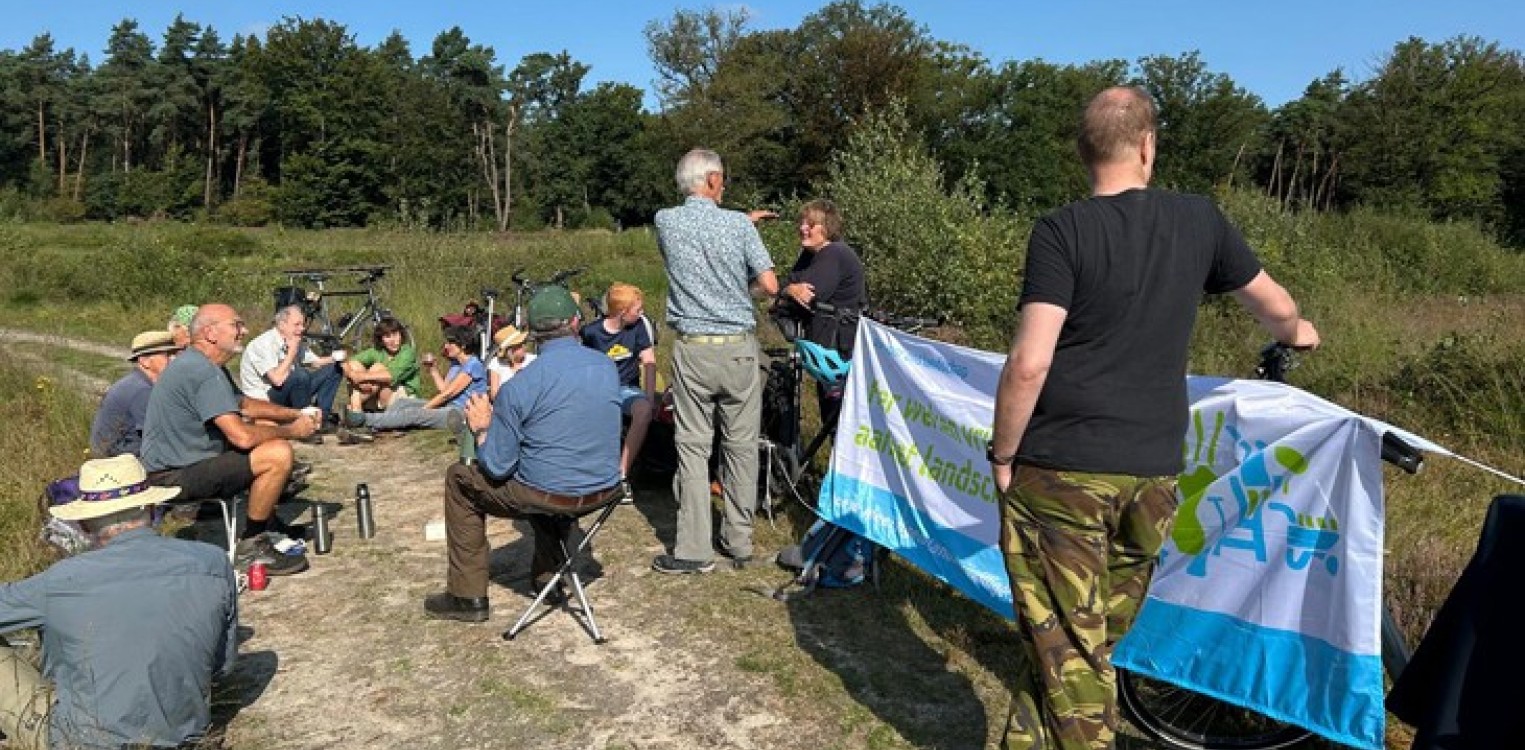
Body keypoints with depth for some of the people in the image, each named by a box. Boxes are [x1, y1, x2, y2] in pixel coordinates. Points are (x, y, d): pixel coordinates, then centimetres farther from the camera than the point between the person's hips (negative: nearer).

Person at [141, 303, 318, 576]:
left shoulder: (206, 365, 11)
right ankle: (251, 547, -8)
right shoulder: (203, 371, -24)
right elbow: (242, 437, -30)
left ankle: (268, 525, 22)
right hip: (176, 476, -11)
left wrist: (296, 414, 8)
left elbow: (244, 404, 22)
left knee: (268, 427, 17)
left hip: (183, 458, 11)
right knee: (279, 454, -24)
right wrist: (291, 431, -14)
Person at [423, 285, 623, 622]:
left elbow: (497, 468, -12)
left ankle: (468, 597, 21)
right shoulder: (608, 366, -2)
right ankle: (549, 572, 41)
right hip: (606, 491, 6)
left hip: (550, 496, -5)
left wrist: (482, 429, 7)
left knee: (460, 478, 18)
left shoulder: (519, 386, -17)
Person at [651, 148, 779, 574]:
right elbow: (770, 286, -7)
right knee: (741, 446, 10)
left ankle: (695, 550, 4)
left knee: (693, 448, 4)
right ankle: (739, 540, 19)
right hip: (738, 347, -1)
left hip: (691, 348, 1)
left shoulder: (665, 222, 1)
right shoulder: (738, 225, -7)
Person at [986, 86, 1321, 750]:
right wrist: (1297, 333, 44)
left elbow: (1029, 364, -20)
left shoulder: (1062, 231, -11)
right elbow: (1273, 306, 21)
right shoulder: (1199, 220, 4)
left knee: (1064, 647, 5)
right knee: (1094, 639, 20)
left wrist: (1002, 454, -5)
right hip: (1153, 473, 5)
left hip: (1060, 471, -5)